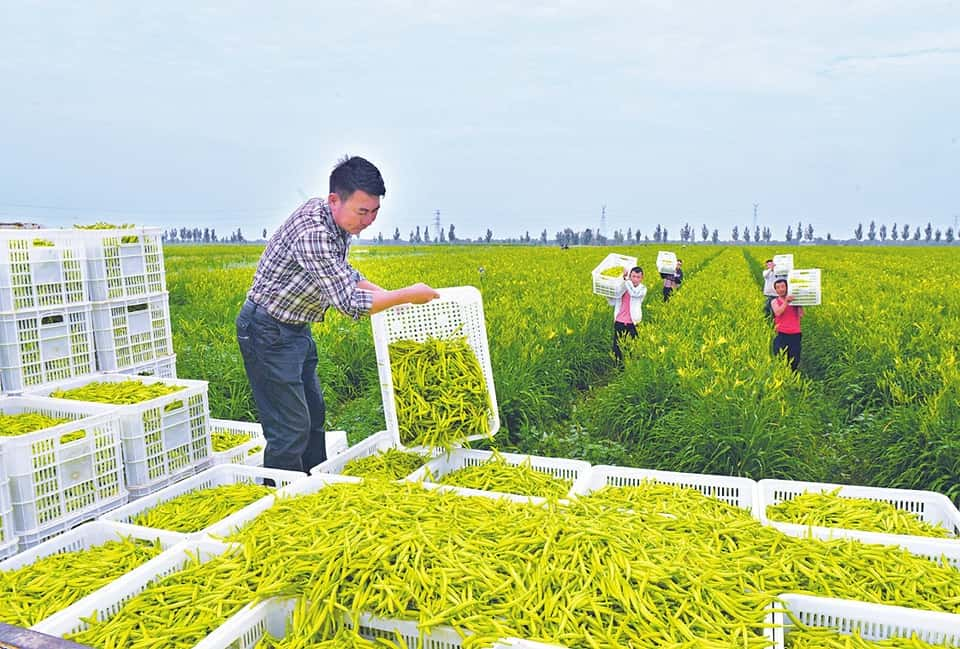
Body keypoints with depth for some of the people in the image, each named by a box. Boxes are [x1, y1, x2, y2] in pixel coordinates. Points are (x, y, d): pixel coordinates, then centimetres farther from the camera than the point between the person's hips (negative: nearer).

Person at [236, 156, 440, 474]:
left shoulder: (337, 220, -1)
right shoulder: (313, 232, -31)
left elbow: (343, 274, 17)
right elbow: (350, 304, -30)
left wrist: (386, 294, 7)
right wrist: (408, 295, -21)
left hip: (296, 329, 10)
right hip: (268, 332, -10)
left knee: (313, 415, 20)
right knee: (291, 429, -6)